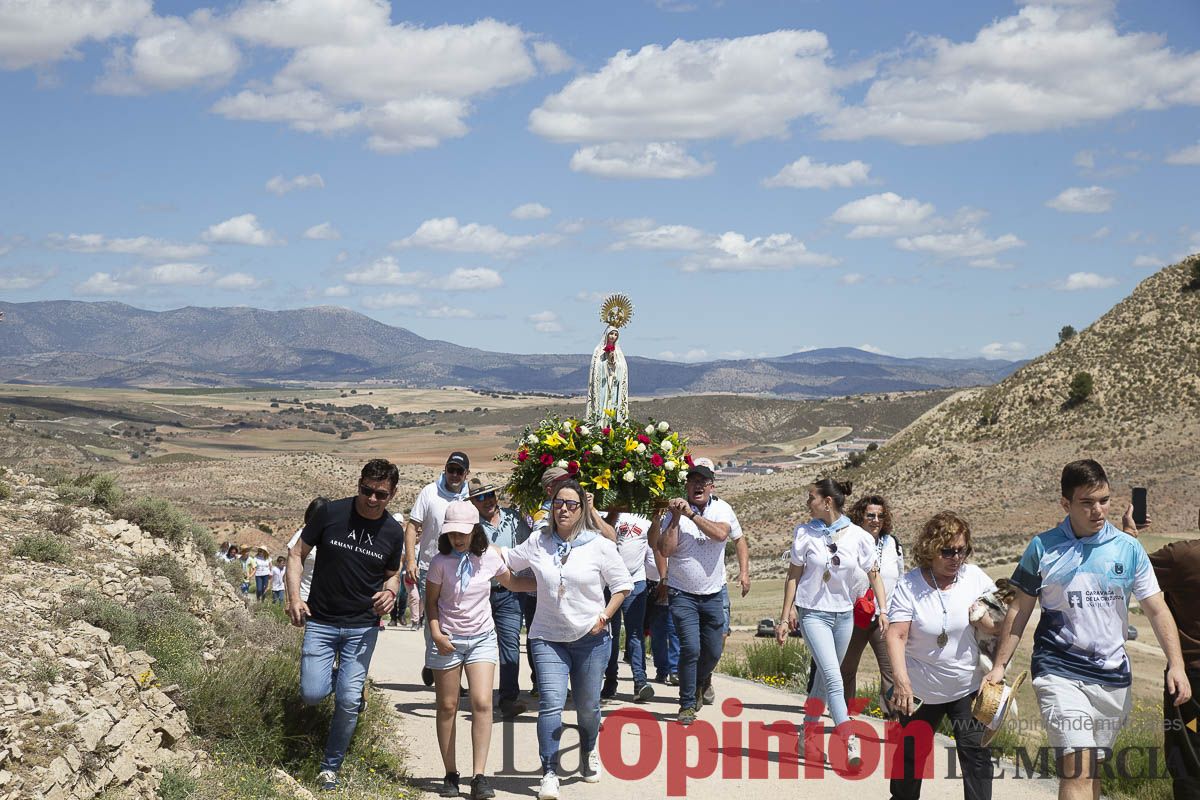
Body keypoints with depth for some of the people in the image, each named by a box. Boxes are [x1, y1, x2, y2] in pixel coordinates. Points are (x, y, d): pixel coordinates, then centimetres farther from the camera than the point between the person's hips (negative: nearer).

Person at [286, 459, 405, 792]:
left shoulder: (393, 532, 0)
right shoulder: (331, 513, -8)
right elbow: (297, 554, 1)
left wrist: (390, 593, -8)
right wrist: (294, 596, -13)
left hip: (362, 627, 1)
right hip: (320, 622, -1)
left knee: (349, 702, -5)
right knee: (312, 695, -11)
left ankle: (330, 768, 15)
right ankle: (337, 677, 26)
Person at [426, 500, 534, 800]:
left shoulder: (490, 557, -2)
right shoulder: (441, 562, -8)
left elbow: (510, 582, 16)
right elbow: (431, 601, -1)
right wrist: (436, 632, -14)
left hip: (482, 638, 1)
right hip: (448, 640, -1)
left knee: (482, 703, -12)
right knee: (447, 707, 4)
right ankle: (450, 774, 15)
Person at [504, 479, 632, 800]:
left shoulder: (599, 545, -4)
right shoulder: (538, 543, 2)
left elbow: (622, 585, 2)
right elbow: (507, 560, 15)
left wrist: (604, 617, -8)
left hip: (591, 638, 0)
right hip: (548, 638, 1)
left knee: (588, 706, 11)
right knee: (550, 704, -13)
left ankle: (589, 752, 42)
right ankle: (549, 773, -9)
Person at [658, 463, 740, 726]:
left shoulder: (721, 509, -1)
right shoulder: (675, 512, -5)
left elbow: (721, 533, -22)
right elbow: (665, 550, -13)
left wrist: (691, 514, -25)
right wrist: (676, 519, -22)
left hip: (712, 593, 3)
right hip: (683, 593, -3)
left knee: (713, 650, 11)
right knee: (690, 647, -14)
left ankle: (701, 681, 43)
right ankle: (687, 704, -2)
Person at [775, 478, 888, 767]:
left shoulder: (858, 536, -4)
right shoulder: (805, 534, -4)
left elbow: (874, 575, 4)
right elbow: (793, 576, 3)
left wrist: (883, 610, -7)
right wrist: (785, 617, 2)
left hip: (844, 615, 3)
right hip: (813, 613, -3)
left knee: (825, 677, 13)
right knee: (833, 678, -15)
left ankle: (808, 733, 30)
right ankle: (850, 743, -22)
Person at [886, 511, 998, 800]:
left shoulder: (974, 577, -6)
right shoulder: (909, 585, -13)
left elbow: (995, 628, 0)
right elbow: (897, 635, -18)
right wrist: (901, 681, -31)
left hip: (967, 688, 1)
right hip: (921, 690, -1)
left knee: (976, 751, -5)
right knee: (911, 752, 15)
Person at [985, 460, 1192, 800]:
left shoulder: (1128, 549, 3)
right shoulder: (1043, 548, -2)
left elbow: (1157, 610, 4)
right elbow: (1020, 610, 4)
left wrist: (1176, 663, -7)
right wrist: (999, 666, 1)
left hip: (1113, 676, 3)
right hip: (1060, 673, -3)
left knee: (1092, 768, 13)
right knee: (1077, 768, -17)